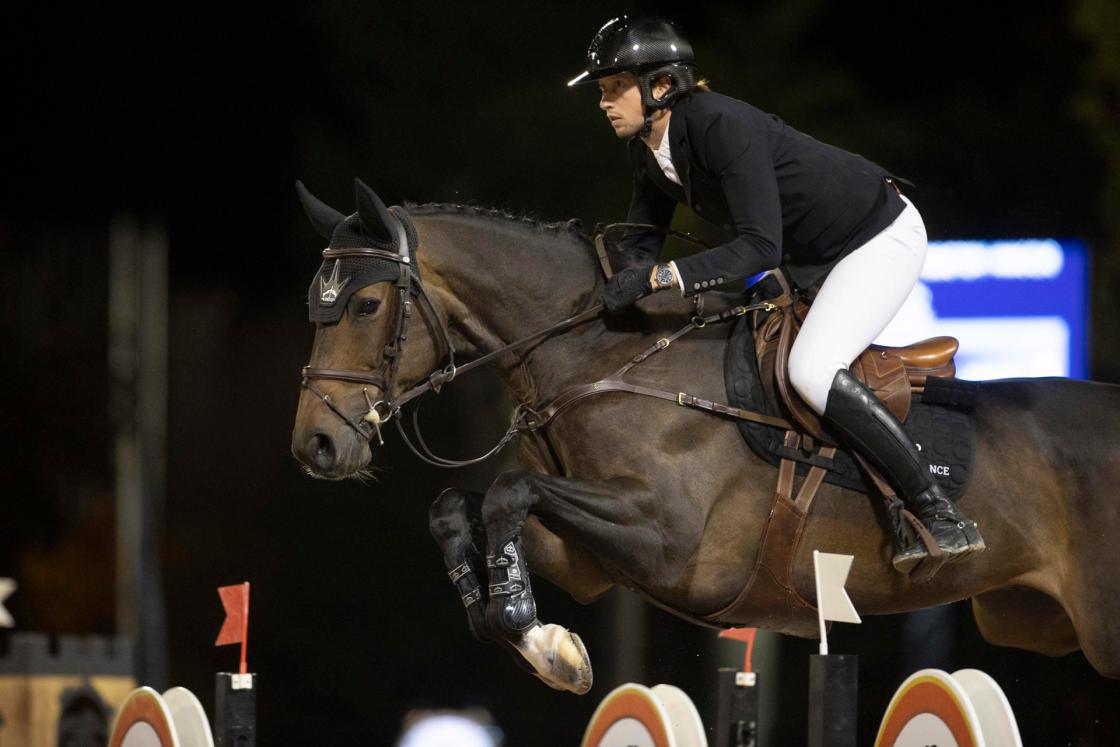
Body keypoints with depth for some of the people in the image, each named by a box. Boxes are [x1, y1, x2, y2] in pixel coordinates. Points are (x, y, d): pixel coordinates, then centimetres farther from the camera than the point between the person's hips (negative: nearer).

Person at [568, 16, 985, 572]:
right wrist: (622, 287, -16)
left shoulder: (722, 126, -31)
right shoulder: (648, 151, -3)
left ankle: (943, 519, -22)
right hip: (809, 262, 10)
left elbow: (761, 246, -36)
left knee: (811, 370, -27)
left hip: (882, 238, -10)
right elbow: (642, 244, 7)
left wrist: (661, 277, -41)